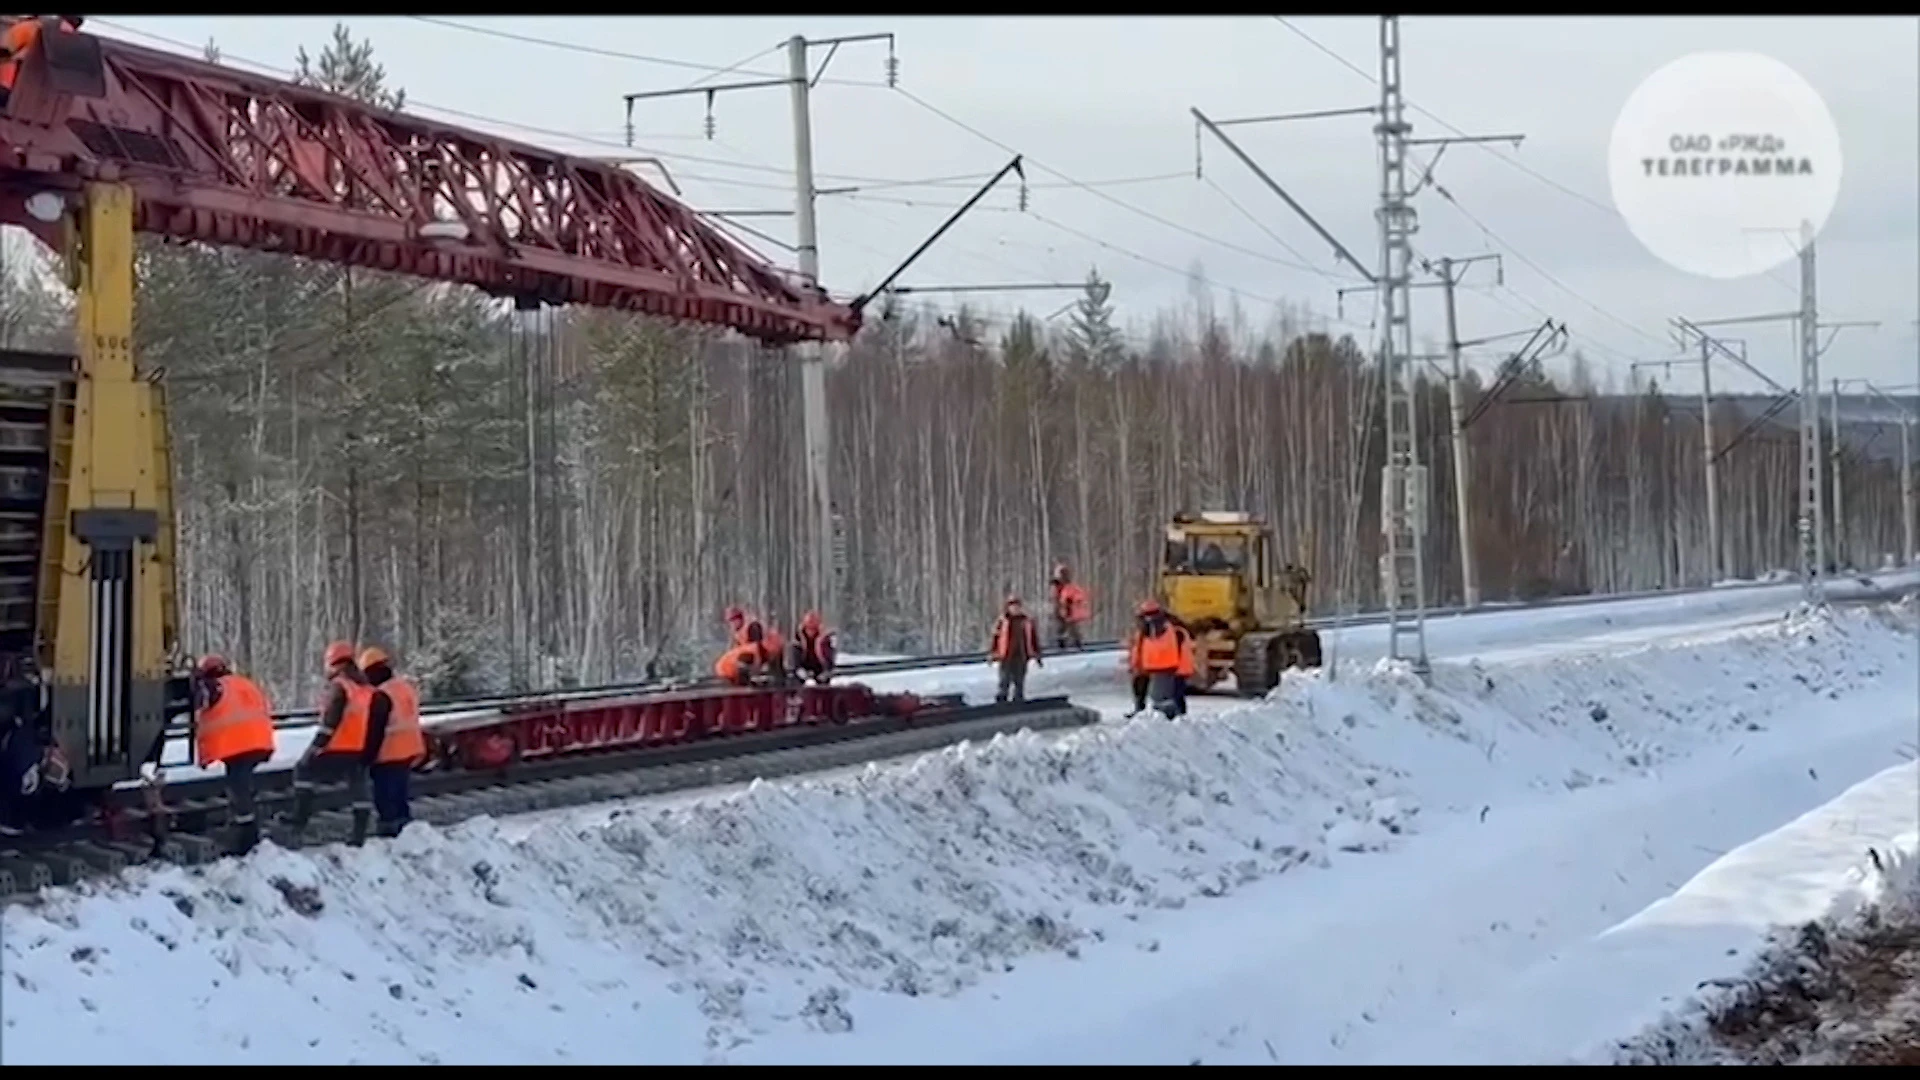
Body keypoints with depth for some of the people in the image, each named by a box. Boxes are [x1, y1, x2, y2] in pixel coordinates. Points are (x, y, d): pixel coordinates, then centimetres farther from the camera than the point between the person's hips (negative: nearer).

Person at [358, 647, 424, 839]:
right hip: (409, 752, 9)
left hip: (389, 758, -9)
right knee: (401, 798, 18)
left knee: (386, 800, -3)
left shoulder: (381, 696, -19)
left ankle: (389, 832, -4)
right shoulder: (408, 687, 8)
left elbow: (374, 731, -18)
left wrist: (367, 758, -12)